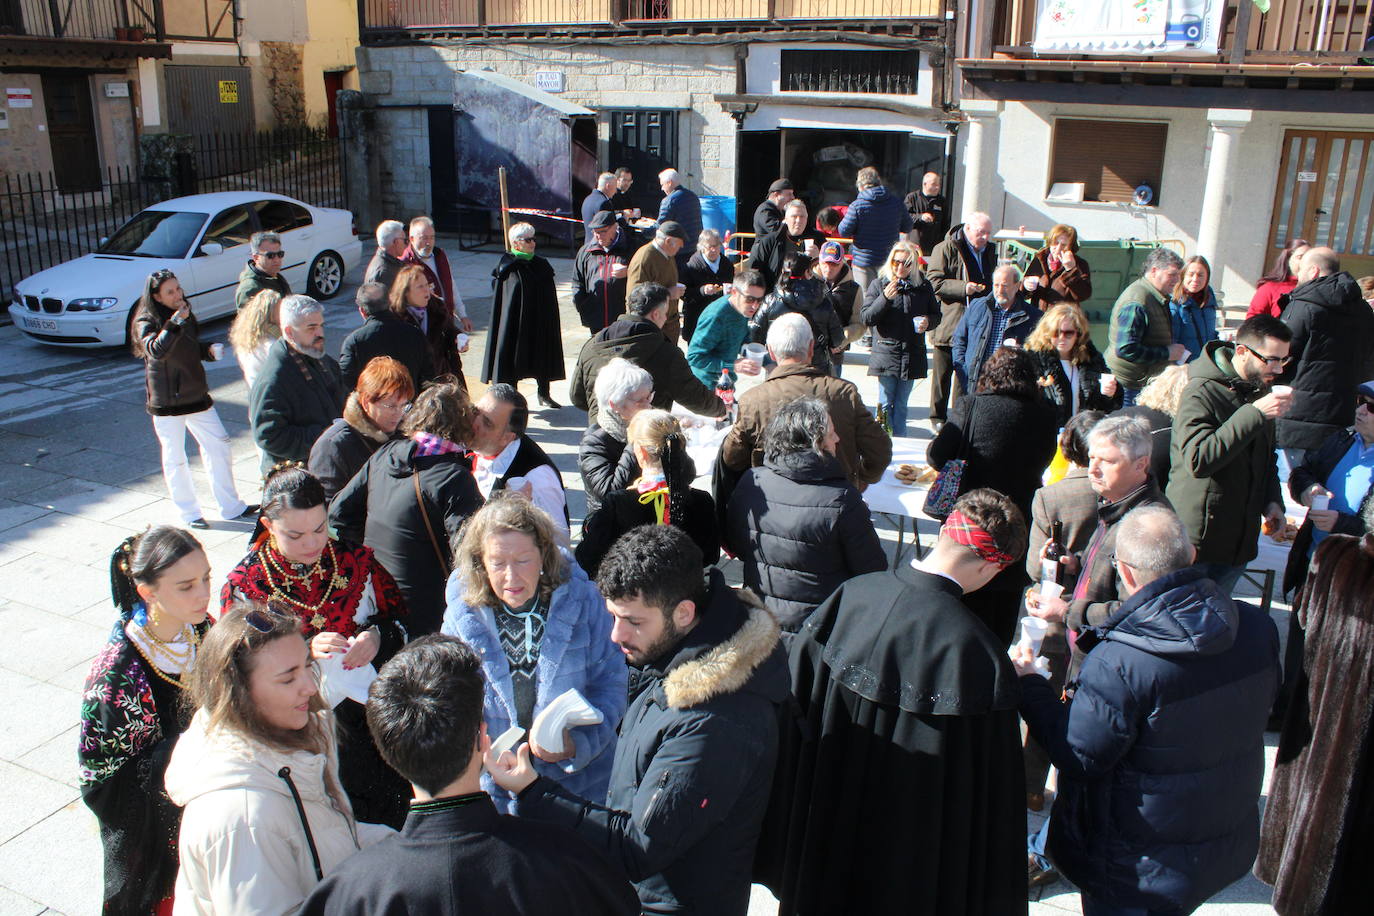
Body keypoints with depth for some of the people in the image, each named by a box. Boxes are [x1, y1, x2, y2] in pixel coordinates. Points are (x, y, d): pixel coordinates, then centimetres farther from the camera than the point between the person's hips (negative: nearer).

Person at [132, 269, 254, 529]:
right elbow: (156, 350, -34)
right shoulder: (147, 323, -13)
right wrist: (175, 322, -40)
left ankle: (231, 507, 17)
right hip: (167, 402, -6)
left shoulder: (185, 315, 8)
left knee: (219, 446, 7)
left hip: (196, 397, 7)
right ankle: (189, 513, 18)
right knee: (175, 458, 4)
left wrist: (210, 350, 2)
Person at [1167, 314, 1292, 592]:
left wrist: (1272, 499, 8)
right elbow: (1198, 459, -32)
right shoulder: (1201, 393, -17)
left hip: (1241, 537, 7)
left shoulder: (1262, 388, 11)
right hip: (1198, 541, -7)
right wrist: (1255, 413, -31)